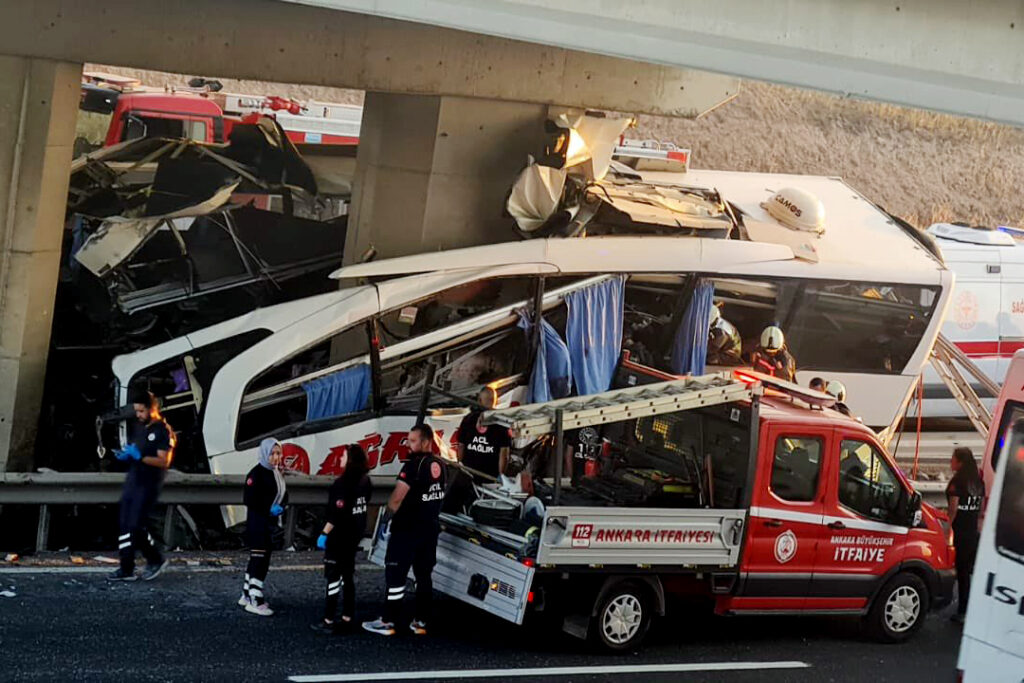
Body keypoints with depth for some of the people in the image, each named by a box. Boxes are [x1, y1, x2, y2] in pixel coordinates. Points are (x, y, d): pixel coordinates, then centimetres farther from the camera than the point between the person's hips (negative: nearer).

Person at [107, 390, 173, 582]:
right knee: (124, 525, 4)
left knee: (135, 526, -10)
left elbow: (164, 462, -17)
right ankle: (126, 569, 10)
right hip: (132, 480, 8)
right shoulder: (139, 426, 14)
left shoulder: (163, 431, -11)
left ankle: (155, 560, 6)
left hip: (148, 485, -8)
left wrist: (139, 457, -24)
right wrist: (125, 455, 3)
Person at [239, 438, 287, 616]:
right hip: (257, 522, -9)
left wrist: (280, 506, -4)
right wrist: (269, 508, -19)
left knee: (260, 560, 15)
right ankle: (255, 601, -5)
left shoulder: (276, 473, 11)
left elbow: (283, 494, 17)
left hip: (269, 522, 9)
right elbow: (249, 499, -20)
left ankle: (247, 595, 25)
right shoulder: (257, 473, -15)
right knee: (259, 560, -8)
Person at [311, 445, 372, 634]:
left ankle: (328, 621, -5)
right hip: (355, 533, 8)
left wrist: (324, 533, -18)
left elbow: (336, 512, -23)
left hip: (340, 535, -8)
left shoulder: (343, 483, -20)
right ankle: (347, 617, 18)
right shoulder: (364, 481, 6)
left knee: (333, 576, -5)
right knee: (348, 574, 15)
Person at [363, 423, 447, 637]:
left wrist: (392, 510, 1)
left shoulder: (414, 464, -18)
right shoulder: (439, 465, 7)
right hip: (430, 528, 8)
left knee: (395, 574, -3)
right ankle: (421, 621, 13)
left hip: (407, 529, -8)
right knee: (424, 575, 11)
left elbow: (396, 500, -18)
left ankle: (388, 621, -2)